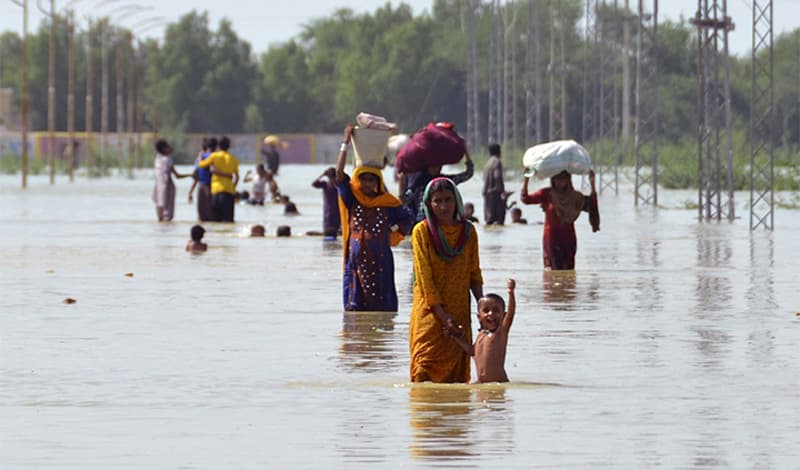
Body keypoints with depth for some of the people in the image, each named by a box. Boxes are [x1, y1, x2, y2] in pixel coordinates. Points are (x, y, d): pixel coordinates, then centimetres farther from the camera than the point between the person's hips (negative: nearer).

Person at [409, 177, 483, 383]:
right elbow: (424, 277, -8)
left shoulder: (468, 231, 7)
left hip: (459, 313, 4)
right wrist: (443, 316, -14)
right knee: (426, 369, -12)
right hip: (430, 312, -4)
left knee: (457, 373, 3)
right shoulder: (422, 231, -5)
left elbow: (474, 274, 11)